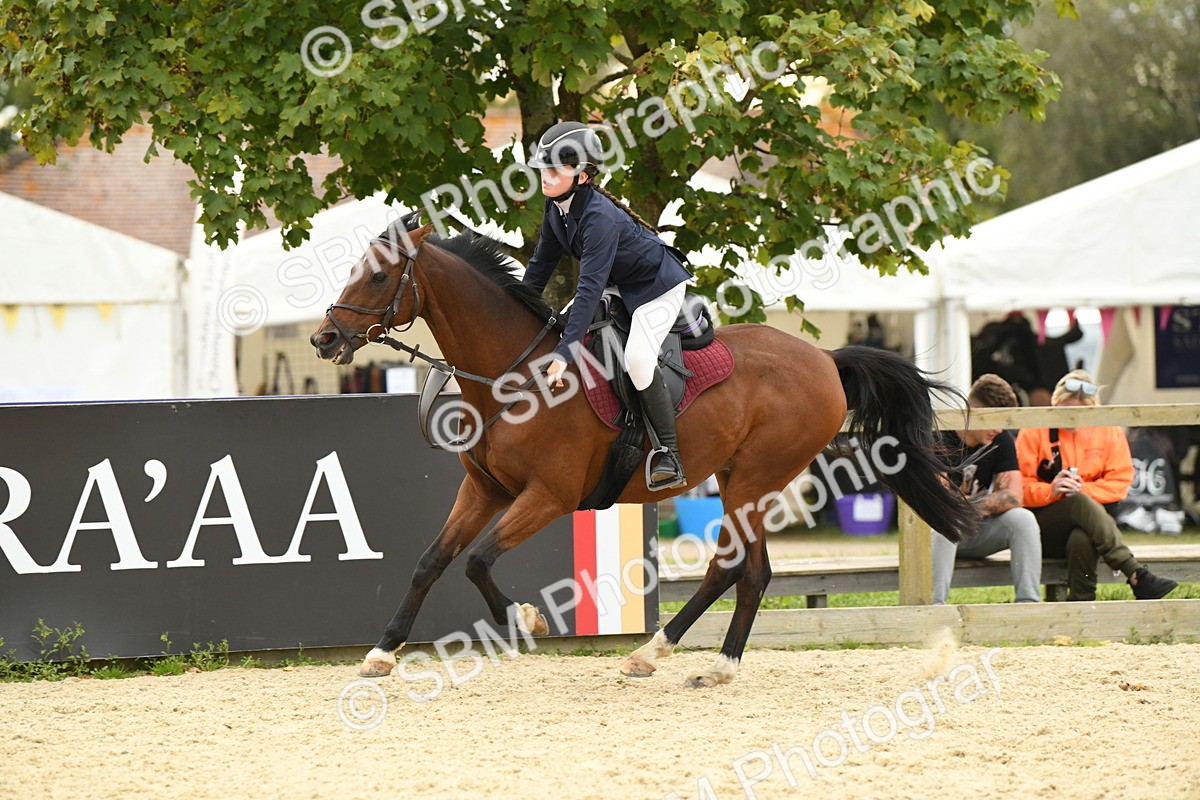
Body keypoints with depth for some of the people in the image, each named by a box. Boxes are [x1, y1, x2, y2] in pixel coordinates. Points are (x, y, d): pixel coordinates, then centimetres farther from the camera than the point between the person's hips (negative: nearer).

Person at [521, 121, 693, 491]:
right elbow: (541, 265, 6)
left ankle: (668, 455, -21)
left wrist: (564, 353, -42)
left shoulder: (599, 217, -34)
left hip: (658, 286, -10)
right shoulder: (557, 209, -8)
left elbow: (590, 287, -38)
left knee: (637, 357, -28)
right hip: (620, 286, 10)